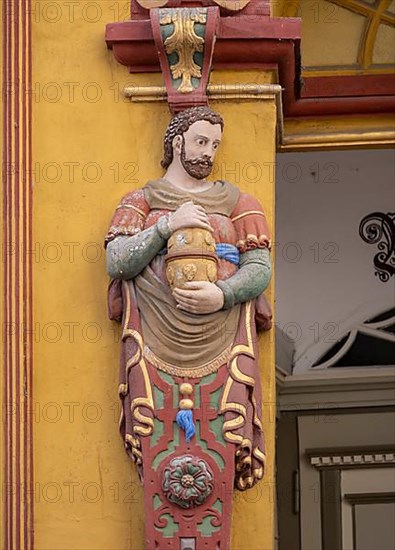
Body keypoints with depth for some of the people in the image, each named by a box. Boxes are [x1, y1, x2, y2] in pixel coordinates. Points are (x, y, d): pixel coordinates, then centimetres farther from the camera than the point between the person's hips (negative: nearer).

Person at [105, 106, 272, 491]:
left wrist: (222, 294, -11)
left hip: (221, 335, 1)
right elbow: (116, 263, 3)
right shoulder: (142, 200, 20)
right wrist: (168, 226, -8)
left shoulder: (237, 202, 22)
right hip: (157, 336, -1)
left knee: (231, 439, -15)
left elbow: (260, 268, 9)